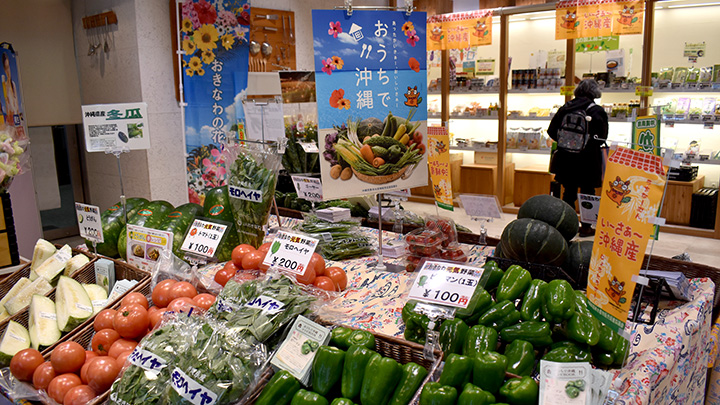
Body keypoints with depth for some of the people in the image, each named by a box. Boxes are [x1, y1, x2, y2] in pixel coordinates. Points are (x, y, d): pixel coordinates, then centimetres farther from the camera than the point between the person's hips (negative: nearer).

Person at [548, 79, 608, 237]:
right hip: (587, 160, -3)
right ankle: (585, 227, 13)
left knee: (569, 191, 13)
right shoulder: (598, 111, -8)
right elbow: (602, 138, -6)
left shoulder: (565, 108, 1)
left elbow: (551, 131, 3)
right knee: (587, 193, 7)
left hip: (566, 158, 3)